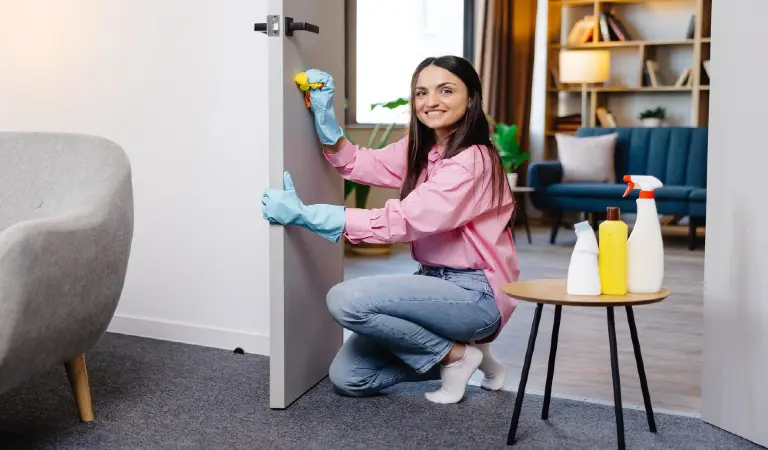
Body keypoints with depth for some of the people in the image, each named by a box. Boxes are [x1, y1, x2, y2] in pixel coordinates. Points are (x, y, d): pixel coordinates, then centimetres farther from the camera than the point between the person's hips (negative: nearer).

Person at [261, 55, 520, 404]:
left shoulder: (472, 161, -20)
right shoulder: (419, 147, 7)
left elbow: (400, 222, -27)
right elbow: (357, 164, 11)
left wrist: (305, 214, -28)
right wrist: (324, 114, -7)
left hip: (474, 294, -8)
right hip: (435, 282, 8)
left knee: (346, 299, -25)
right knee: (347, 377, -1)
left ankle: (454, 354, -6)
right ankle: (449, 354, 15)